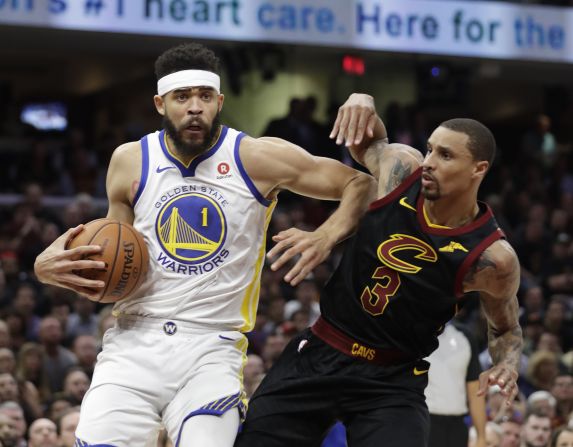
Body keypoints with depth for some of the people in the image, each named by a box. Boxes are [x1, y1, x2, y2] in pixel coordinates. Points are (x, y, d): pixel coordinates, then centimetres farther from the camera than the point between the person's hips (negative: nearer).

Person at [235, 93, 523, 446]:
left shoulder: (491, 257, -16)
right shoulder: (401, 167, -10)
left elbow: (506, 327, 4)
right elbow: (366, 141, 15)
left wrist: (507, 365, -19)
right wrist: (362, 102, -8)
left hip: (393, 380, -3)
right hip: (318, 352, 3)